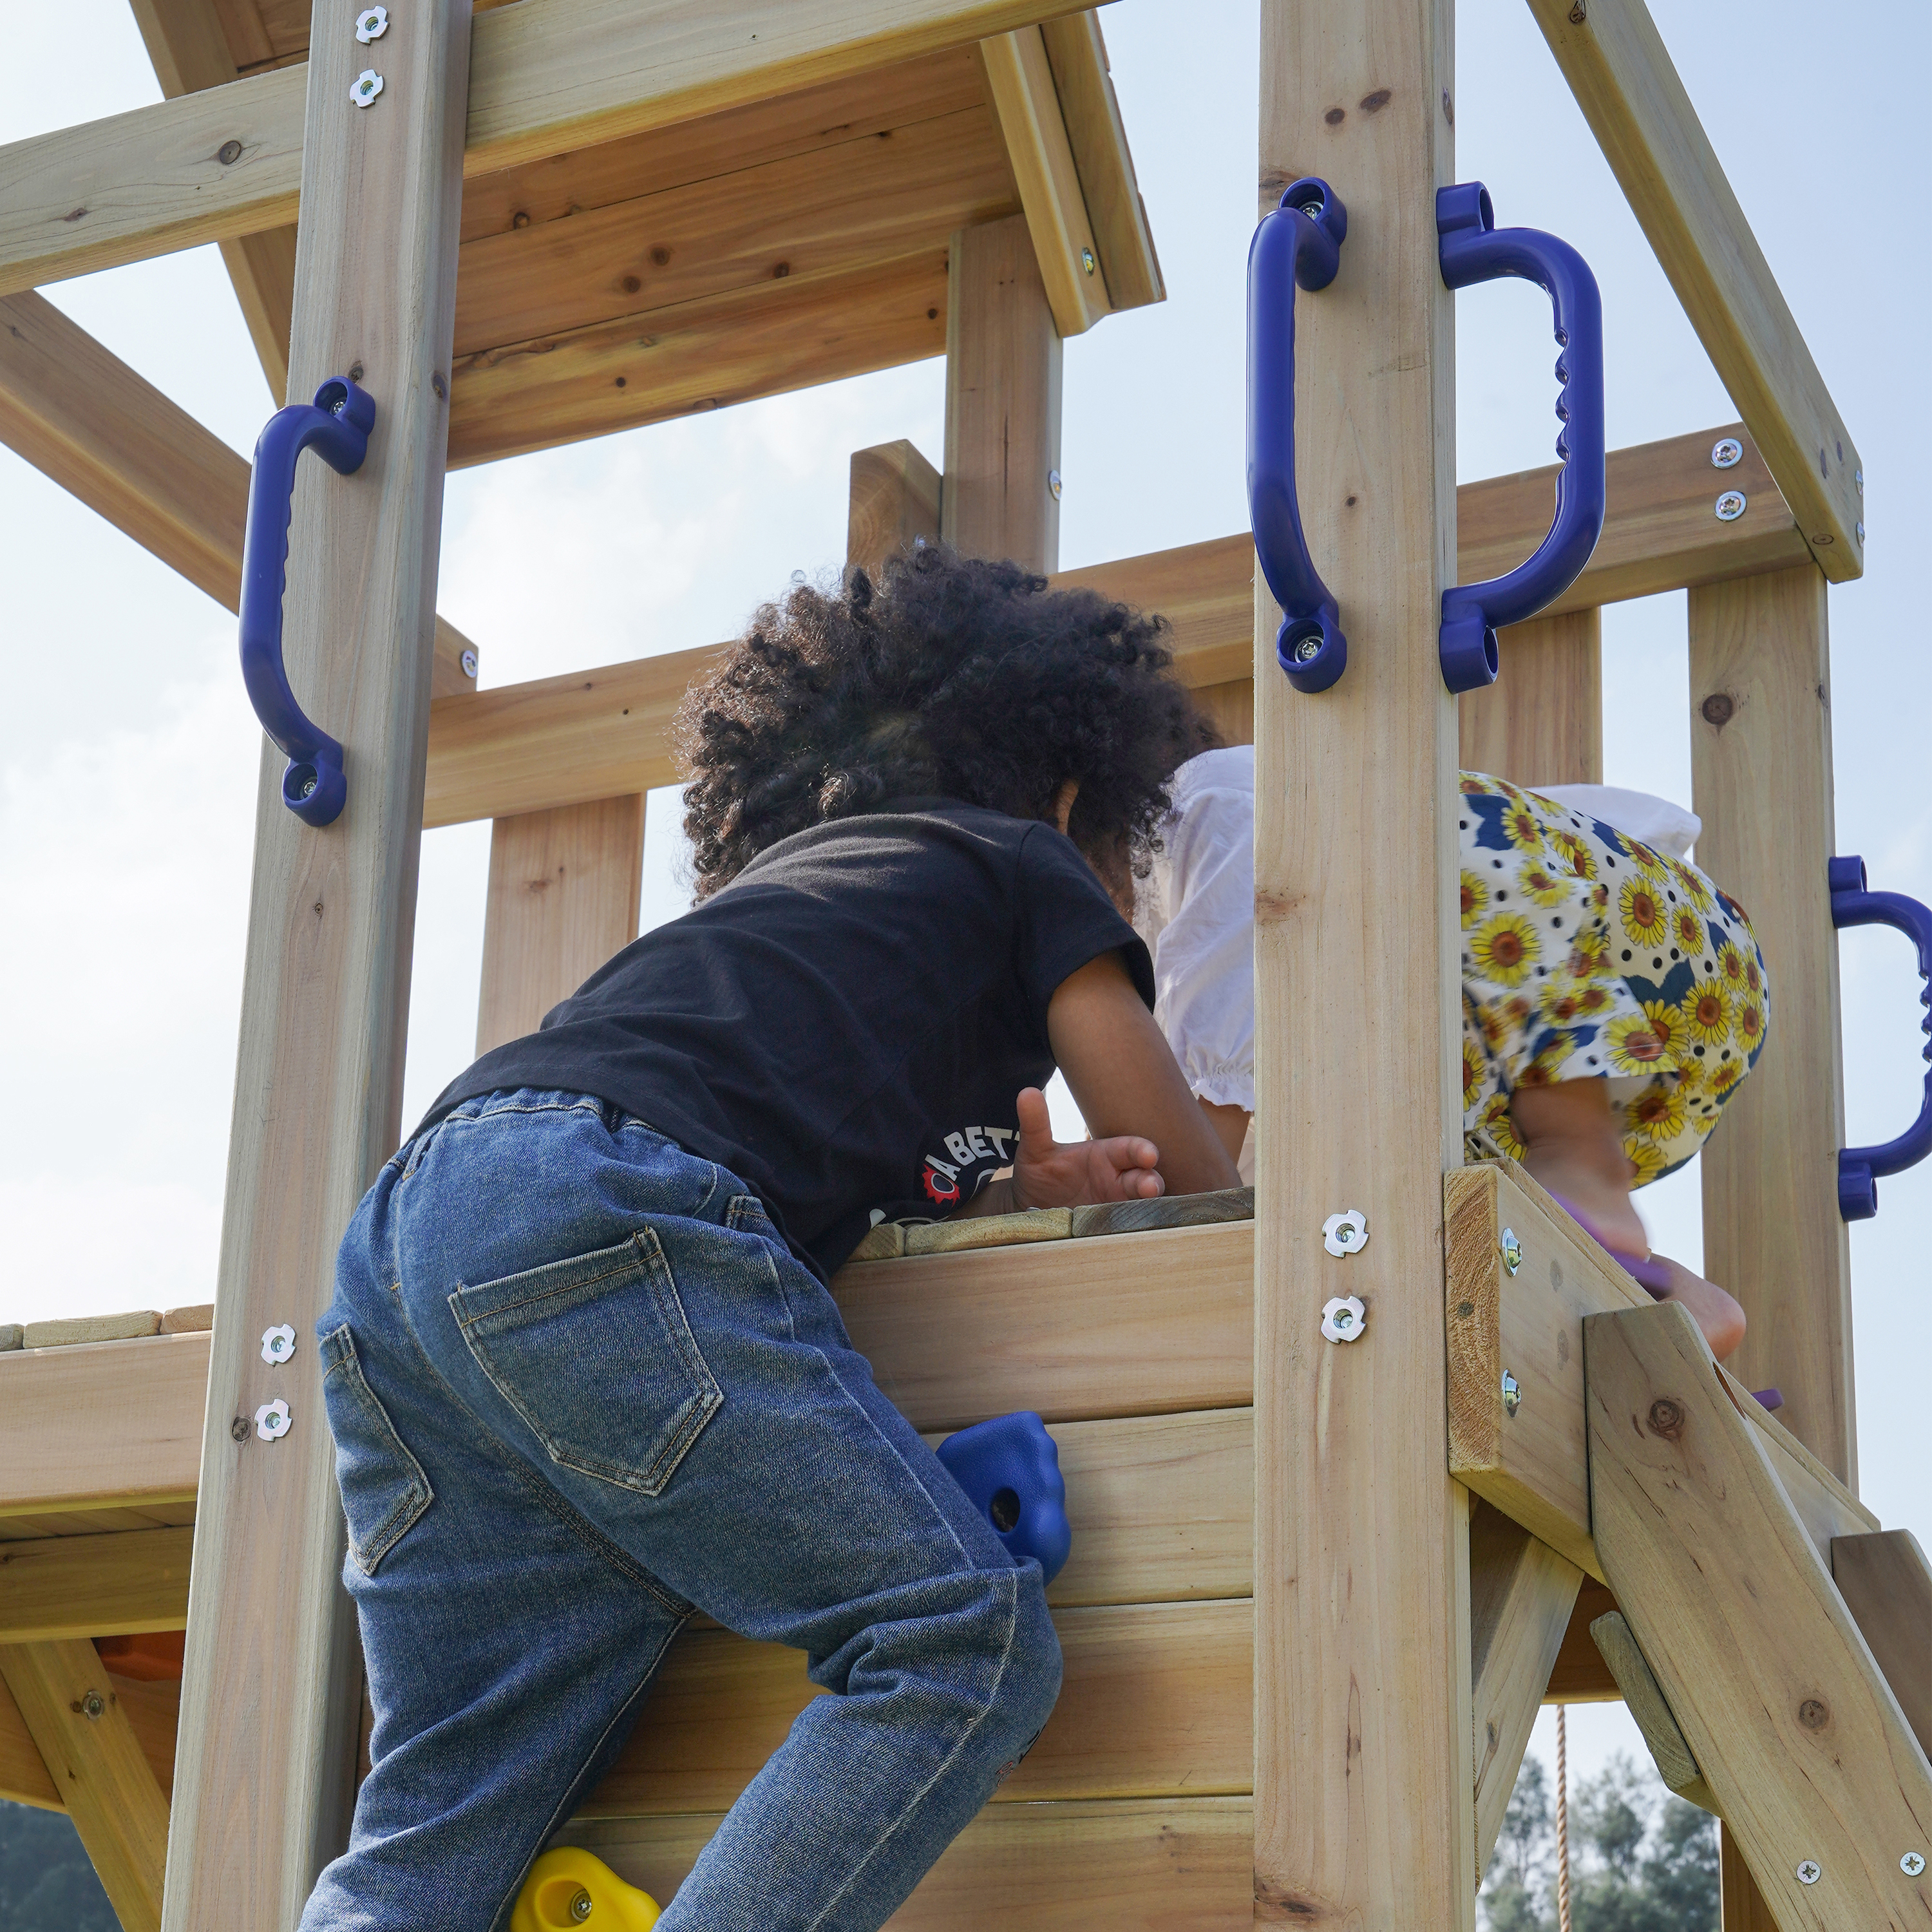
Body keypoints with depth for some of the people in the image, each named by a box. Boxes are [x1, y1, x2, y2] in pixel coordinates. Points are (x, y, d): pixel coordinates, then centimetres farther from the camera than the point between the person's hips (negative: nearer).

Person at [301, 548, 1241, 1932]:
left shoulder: (791, 885, 41)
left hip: (411, 1218, 8)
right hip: (596, 1207, -8)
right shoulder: (1027, 862, 22)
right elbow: (1194, 1183, 24)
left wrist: (1012, 1192, 26)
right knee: (966, 1640, -8)